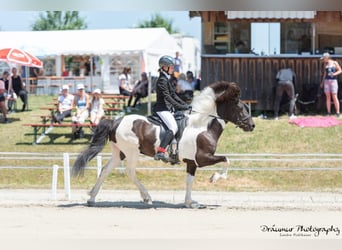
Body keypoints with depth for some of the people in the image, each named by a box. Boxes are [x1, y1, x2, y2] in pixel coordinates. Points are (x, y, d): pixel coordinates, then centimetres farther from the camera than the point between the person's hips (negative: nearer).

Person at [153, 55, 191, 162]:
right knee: (173, 127, -26)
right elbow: (167, 97, -20)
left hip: (168, 108, 11)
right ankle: (160, 152, -36)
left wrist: (185, 105, 13)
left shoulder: (168, 80, 19)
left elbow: (174, 95, 22)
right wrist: (180, 107, -22)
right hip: (162, 108, -11)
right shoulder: (162, 80, -12)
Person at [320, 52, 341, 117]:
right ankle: (328, 112, 6)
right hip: (326, 81, 5)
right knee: (327, 97, 3)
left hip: (333, 81, -5)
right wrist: (322, 82, 17)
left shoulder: (334, 63, -2)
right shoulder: (325, 64, 12)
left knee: (334, 97, -9)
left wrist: (335, 74, -18)